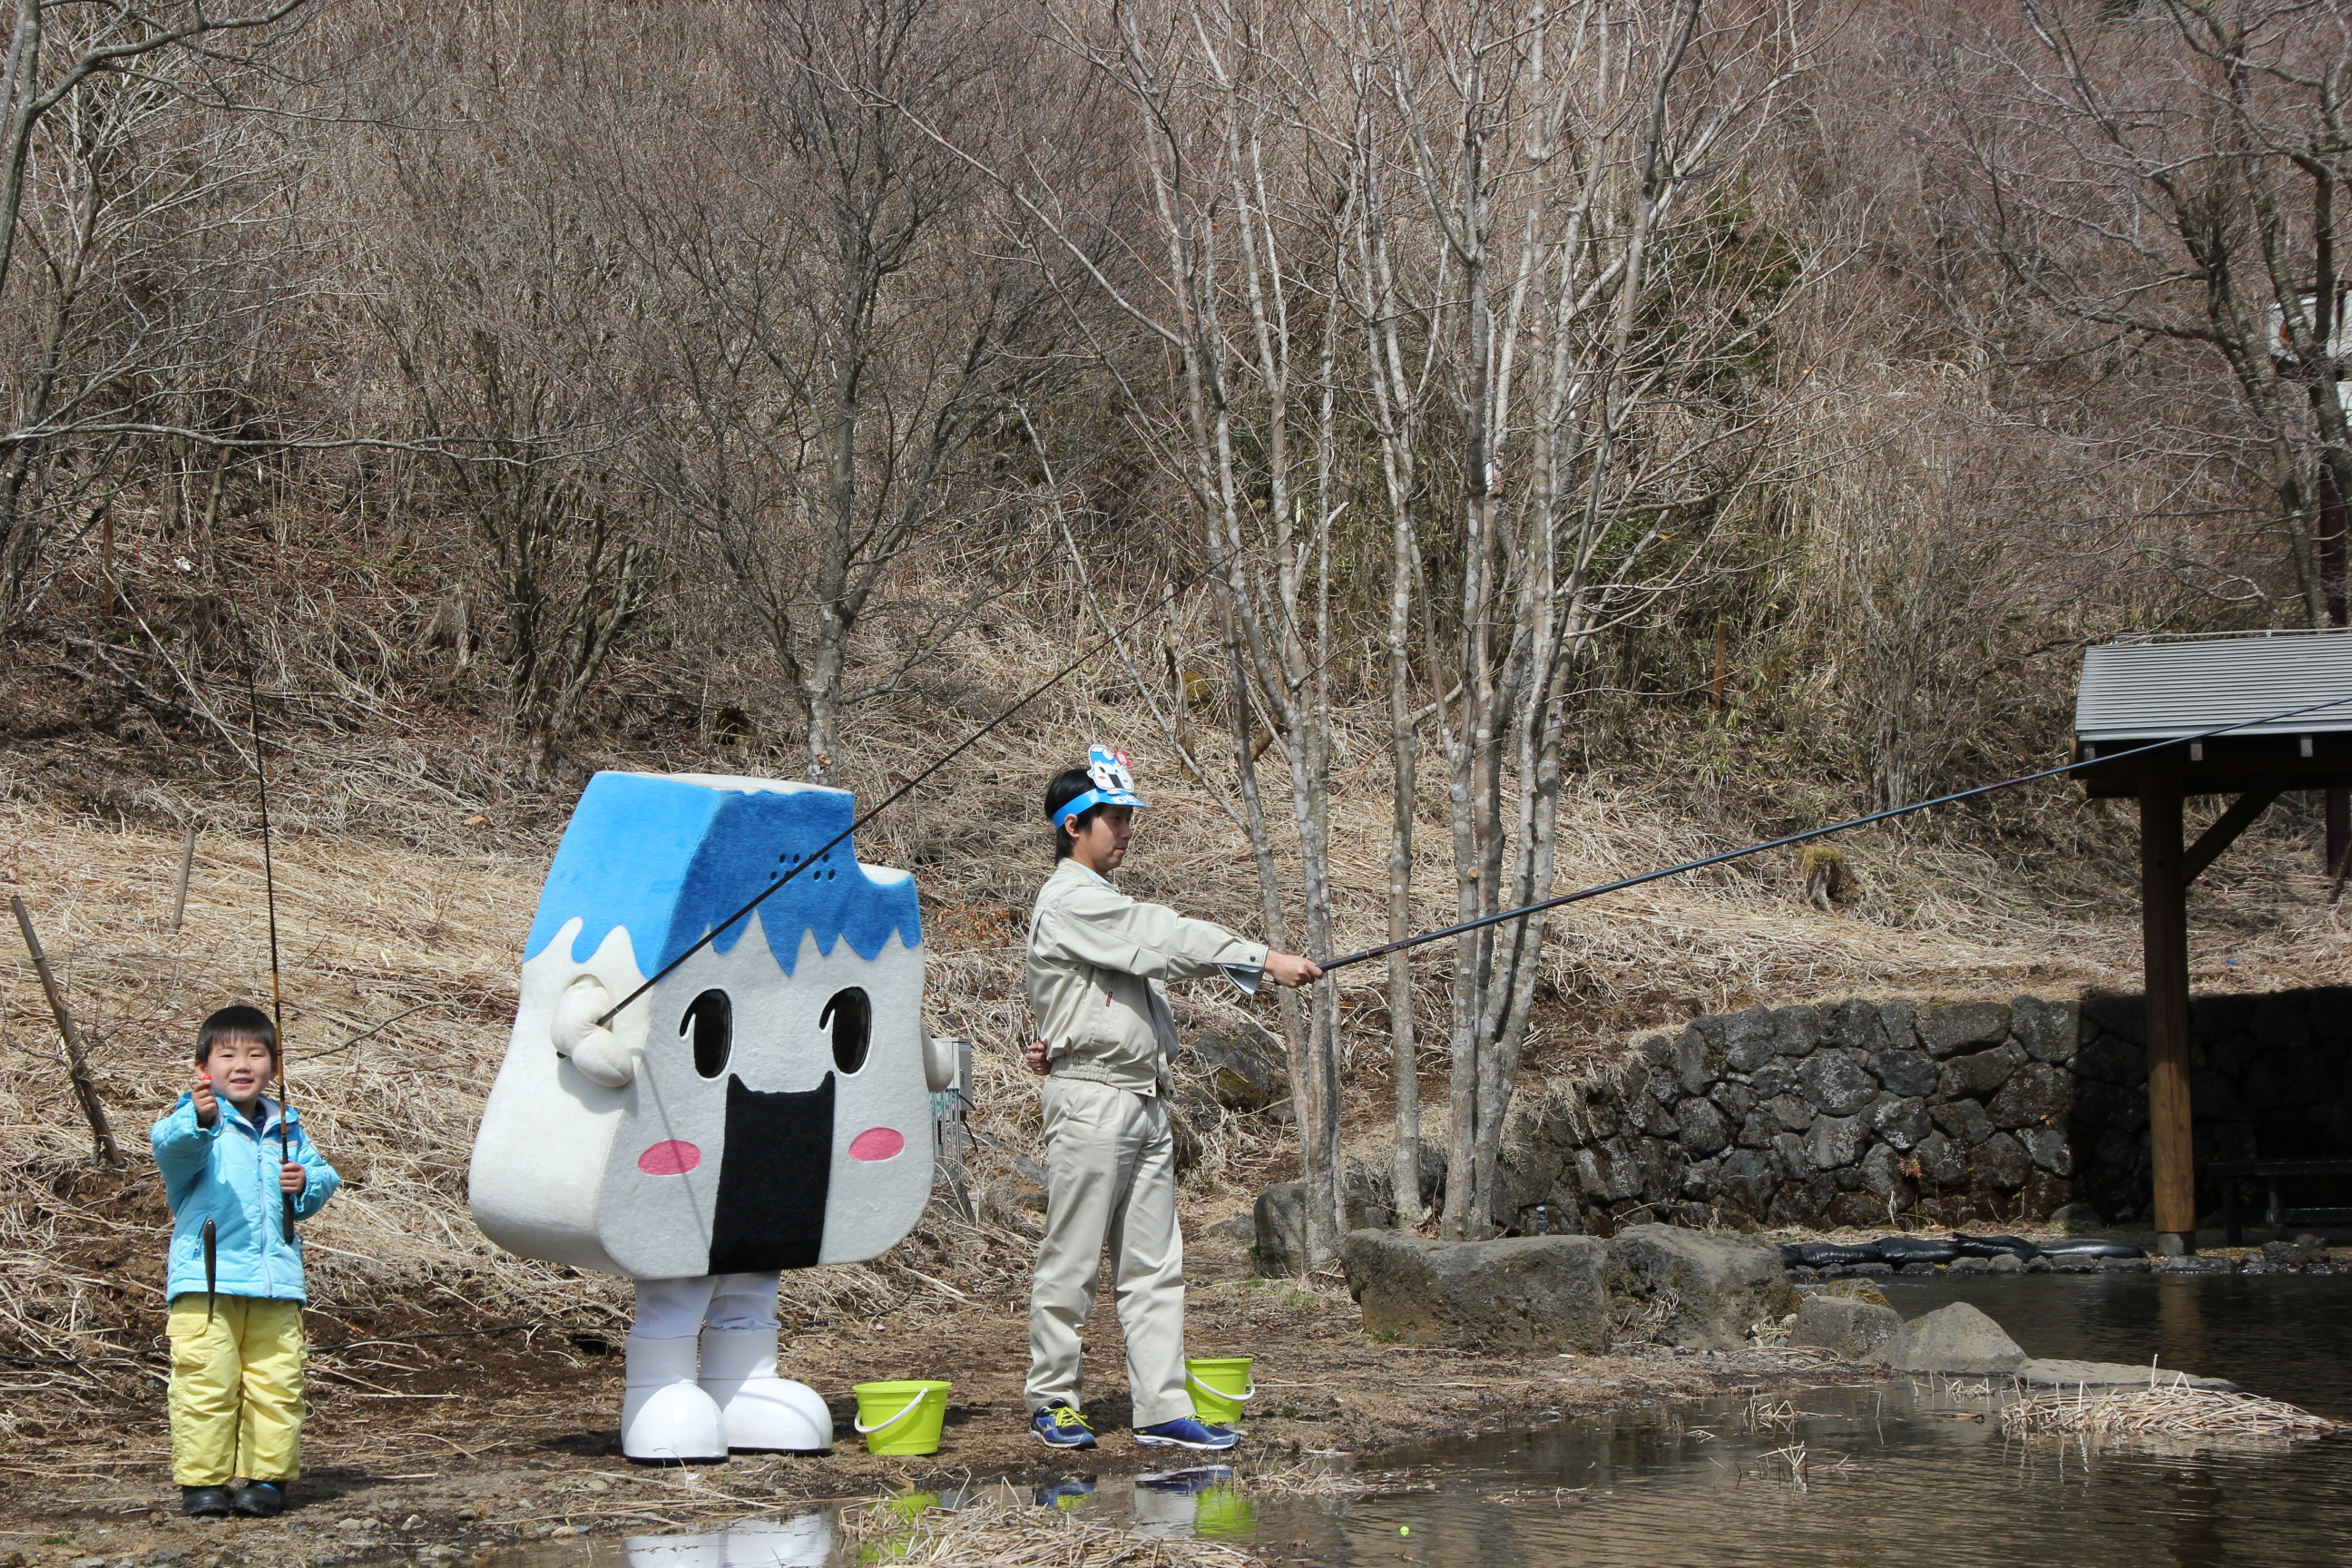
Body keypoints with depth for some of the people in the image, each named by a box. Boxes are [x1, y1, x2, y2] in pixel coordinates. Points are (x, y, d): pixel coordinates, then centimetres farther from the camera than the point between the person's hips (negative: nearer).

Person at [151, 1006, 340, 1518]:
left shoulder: (284, 1129, 16)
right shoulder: (194, 1121, -2)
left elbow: (324, 1178, 22)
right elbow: (170, 1146, -24)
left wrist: (306, 1184, -2)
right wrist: (198, 1121, -47)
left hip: (276, 1282, 5)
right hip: (206, 1281, -4)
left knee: (276, 1384, 3)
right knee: (206, 1383, -7)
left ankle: (267, 1476, 12)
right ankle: (202, 1481, 1)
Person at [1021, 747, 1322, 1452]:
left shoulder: (1106, 903, 20)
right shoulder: (1070, 901, -11)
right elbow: (1167, 941, -19)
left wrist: (1062, 1037, -3)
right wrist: (1265, 961, -21)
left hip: (1144, 1099, 9)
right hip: (1091, 1100, -9)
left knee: (1154, 1265, 4)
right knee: (1071, 1260, -1)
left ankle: (1163, 1409, 4)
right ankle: (1051, 1400, 10)